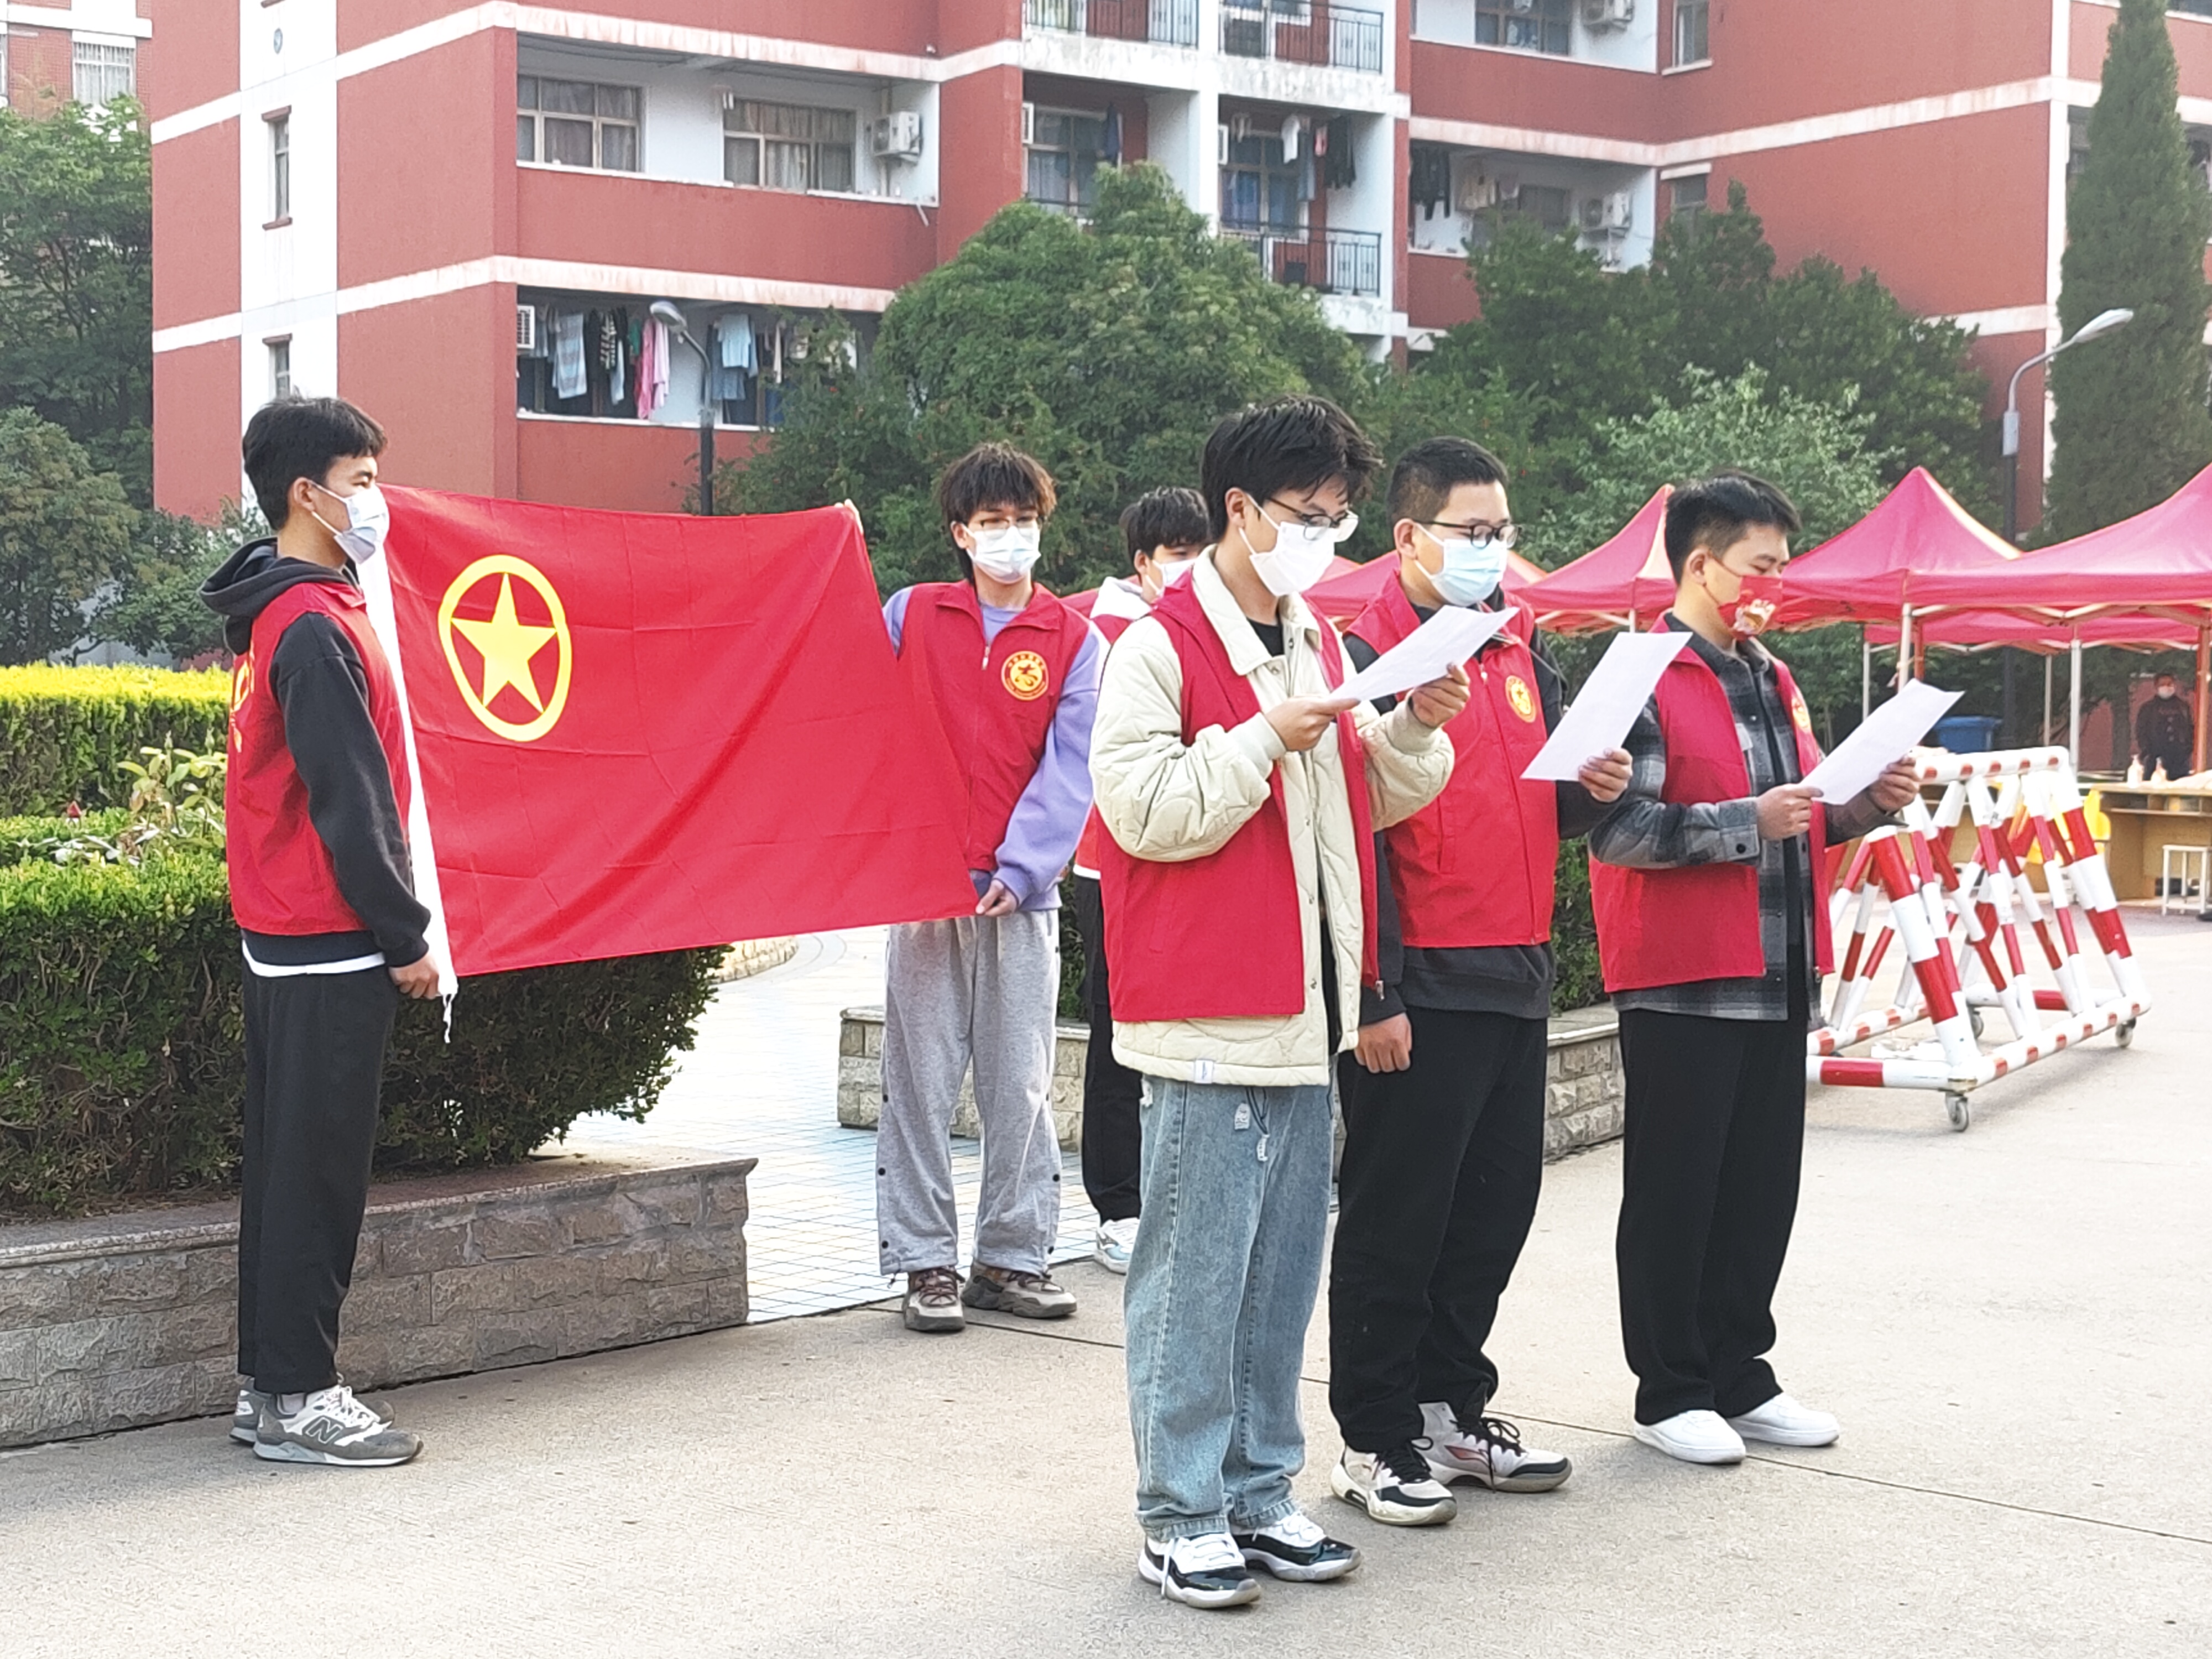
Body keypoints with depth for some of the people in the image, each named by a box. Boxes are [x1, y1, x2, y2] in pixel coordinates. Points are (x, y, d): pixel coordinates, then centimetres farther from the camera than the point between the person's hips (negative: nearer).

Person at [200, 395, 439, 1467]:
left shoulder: (277, 615, 14)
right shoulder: (317, 629, -16)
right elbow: (349, 799, -18)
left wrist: (389, 925, 19)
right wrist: (405, 935, -13)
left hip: (283, 937, 10)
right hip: (332, 944, -10)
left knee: (287, 1163, 13)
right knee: (317, 1169, -4)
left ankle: (267, 1387, 20)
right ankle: (297, 1398, 3)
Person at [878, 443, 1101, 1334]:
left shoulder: (1076, 641, 5)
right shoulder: (909, 615, 7)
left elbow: (1070, 768, -2)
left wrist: (1020, 868, -11)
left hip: (1020, 892, 0)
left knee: (1020, 1083, 5)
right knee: (921, 1079, 1)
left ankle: (1013, 1254, 15)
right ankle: (926, 1261, 8)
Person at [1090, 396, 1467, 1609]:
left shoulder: (1318, 646, 15)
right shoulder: (1159, 647, -10)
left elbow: (1368, 800, 20)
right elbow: (1147, 812, -17)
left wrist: (1412, 733, 2)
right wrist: (1266, 738, -19)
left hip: (1303, 1014, 8)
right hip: (1206, 1023, -8)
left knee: (1283, 1270, 13)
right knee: (1194, 1275, -2)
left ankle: (1261, 1493, 23)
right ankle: (1181, 1517, 7)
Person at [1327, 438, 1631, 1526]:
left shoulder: (1523, 649, 15)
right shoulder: (1369, 658, -9)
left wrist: (1590, 790, -1)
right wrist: (1374, 998, -17)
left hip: (1514, 978, 8)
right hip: (1419, 989, -8)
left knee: (1495, 1206, 14)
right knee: (1396, 1214, 0)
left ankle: (1451, 1409, 27)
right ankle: (1374, 1441, 10)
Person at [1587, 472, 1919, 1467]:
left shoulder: (1774, 683, 16)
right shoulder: (1644, 682, -10)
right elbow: (1617, 829, -19)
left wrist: (1862, 806, 6)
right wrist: (1748, 824, -22)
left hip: (1776, 978, 8)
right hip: (1681, 983, -8)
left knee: (1762, 1188, 12)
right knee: (1675, 1191, 2)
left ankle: (1737, 1376, 24)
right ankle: (1670, 1392, 12)